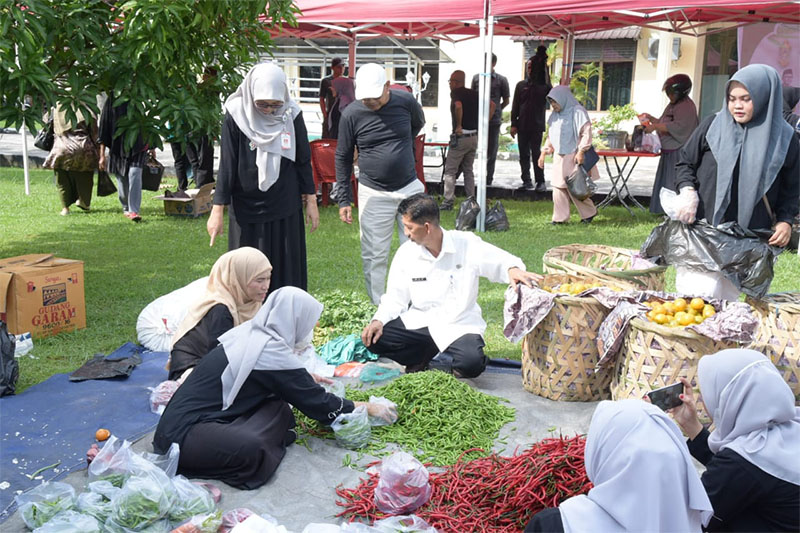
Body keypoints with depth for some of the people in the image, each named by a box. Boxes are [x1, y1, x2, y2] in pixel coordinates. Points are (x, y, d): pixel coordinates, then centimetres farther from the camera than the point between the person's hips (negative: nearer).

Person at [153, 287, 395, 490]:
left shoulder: (251, 333, 7)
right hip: (182, 434, -9)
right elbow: (318, 405, -6)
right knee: (251, 449, -33)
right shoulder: (271, 352, -16)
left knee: (280, 408, -2)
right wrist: (369, 408, 6)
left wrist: (306, 380, 35)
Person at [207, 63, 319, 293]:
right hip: (247, 210, -1)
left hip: (285, 210, 2)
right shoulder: (237, 115, -10)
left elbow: (303, 160, 5)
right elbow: (227, 165, -7)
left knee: (286, 270, 7)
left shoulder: (292, 115, -4)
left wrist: (311, 201, 7)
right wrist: (218, 209, -7)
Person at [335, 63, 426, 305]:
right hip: (374, 194, -2)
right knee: (375, 256, 3)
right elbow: (343, 157, 0)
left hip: (410, 188, 2)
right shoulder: (352, 114, -10)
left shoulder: (405, 101, -5)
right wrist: (344, 199, -2)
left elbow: (418, 123, 19)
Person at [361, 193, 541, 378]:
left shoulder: (466, 244, -10)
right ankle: (425, 355, 6)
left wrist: (513, 270, -35)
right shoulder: (406, 252, 0)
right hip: (419, 322, 4)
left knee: (472, 363, -33)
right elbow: (395, 298, 5)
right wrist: (379, 320, -13)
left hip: (459, 325, -3)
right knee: (374, 339, -19)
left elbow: (500, 261, -10)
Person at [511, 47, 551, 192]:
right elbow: (515, 106, 9)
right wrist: (513, 124, 1)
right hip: (522, 125, 3)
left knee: (536, 153, -5)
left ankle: (540, 182, -2)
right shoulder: (521, 85, 9)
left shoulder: (543, 85, 4)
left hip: (537, 125, -3)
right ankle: (526, 180, 13)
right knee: (524, 154, 5)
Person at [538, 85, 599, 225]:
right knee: (558, 187, 3)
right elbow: (550, 137, 22)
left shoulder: (577, 112, -9)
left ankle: (589, 212, 14)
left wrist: (581, 151, -21)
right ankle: (560, 217, 10)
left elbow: (586, 133, -14)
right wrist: (544, 153, 14)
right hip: (559, 157, 7)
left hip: (573, 157, -7)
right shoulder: (555, 115, 14)